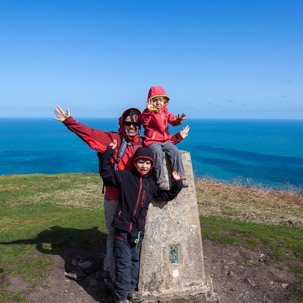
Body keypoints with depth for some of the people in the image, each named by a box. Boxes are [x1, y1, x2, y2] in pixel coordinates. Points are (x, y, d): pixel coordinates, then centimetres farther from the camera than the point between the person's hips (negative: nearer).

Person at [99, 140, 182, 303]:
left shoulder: (151, 183, 10)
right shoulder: (124, 176, -5)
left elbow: (166, 196, 19)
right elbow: (105, 172, -10)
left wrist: (177, 184, 8)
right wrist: (109, 151, -13)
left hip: (138, 229, 5)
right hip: (123, 228, -5)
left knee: (135, 260, 17)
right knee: (124, 262, -2)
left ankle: (131, 289, 35)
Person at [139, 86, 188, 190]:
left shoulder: (165, 112, 16)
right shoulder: (149, 112, -2)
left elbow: (172, 119, 9)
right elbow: (143, 121, -22)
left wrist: (178, 119, -14)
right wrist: (148, 110, -37)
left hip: (166, 140, 5)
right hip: (152, 141, -5)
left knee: (175, 152, -18)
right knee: (158, 153, -33)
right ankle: (160, 180, -28)